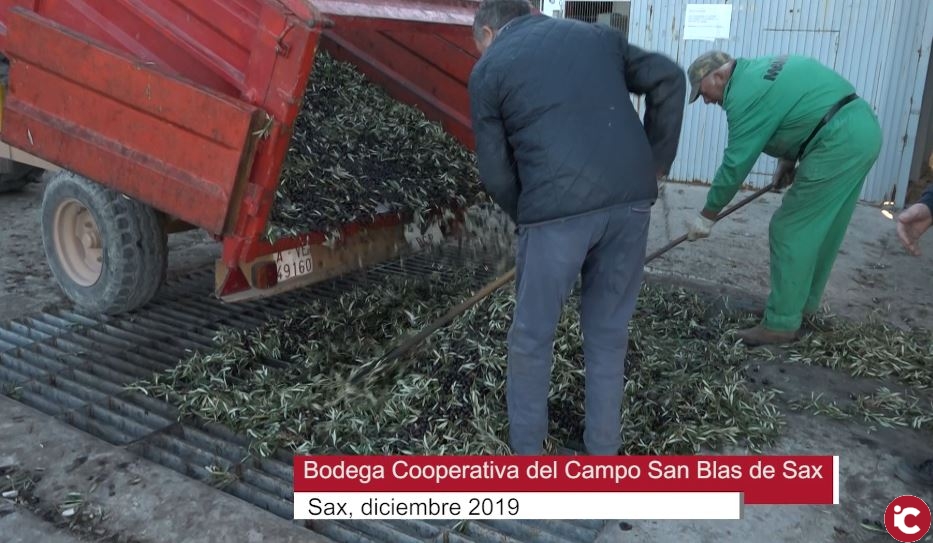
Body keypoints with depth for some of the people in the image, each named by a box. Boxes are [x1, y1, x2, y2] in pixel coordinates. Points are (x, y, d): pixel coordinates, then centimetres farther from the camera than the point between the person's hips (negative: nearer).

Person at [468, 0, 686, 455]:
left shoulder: (489, 68, 11)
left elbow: (494, 172, 6)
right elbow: (669, 79, 14)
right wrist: (656, 162, 16)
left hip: (558, 207, -4)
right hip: (630, 197, 4)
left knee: (531, 337, 13)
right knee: (609, 332, 17)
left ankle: (527, 459, 26)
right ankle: (603, 456, 28)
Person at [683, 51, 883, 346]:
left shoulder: (745, 92, -13)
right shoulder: (760, 69, 16)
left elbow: (735, 163, -12)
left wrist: (707, 215, -3)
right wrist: (787, 160, 14)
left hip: (839, 142, -10)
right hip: (863, 128, 10)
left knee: (791, 231, -4)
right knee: (821, 230, 18)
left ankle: (782, 323, 1)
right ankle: (804, 301, 31)